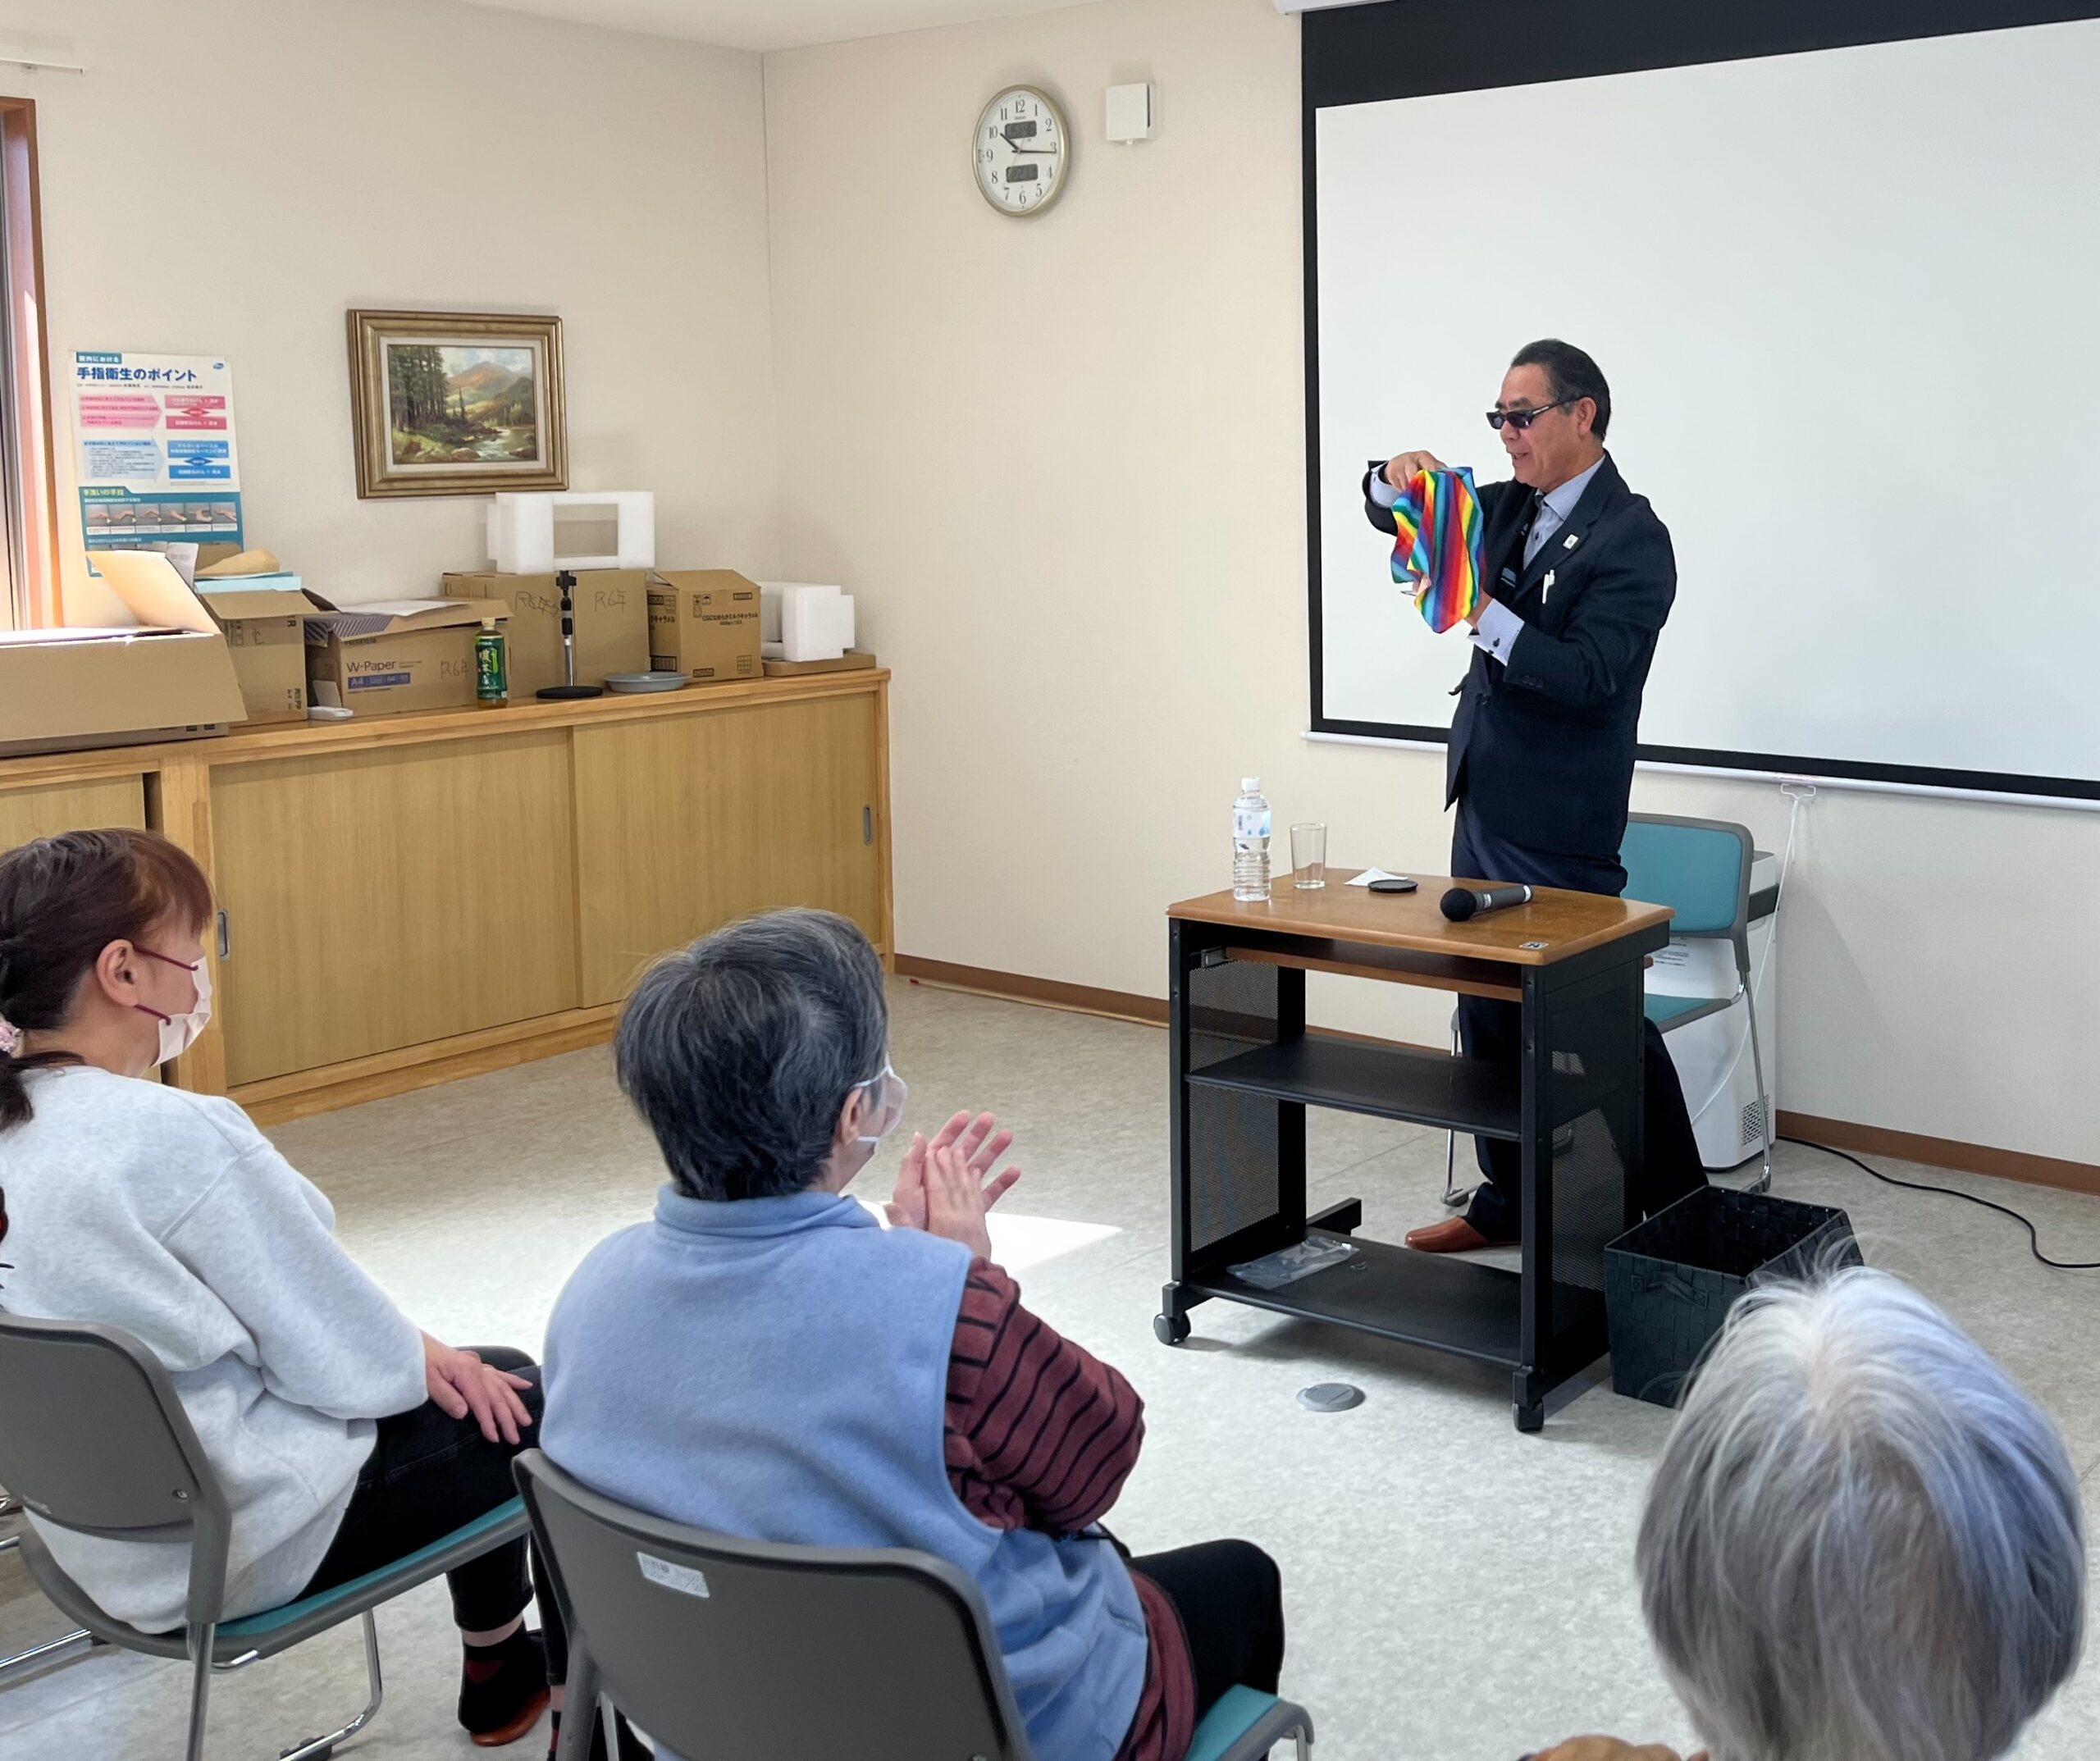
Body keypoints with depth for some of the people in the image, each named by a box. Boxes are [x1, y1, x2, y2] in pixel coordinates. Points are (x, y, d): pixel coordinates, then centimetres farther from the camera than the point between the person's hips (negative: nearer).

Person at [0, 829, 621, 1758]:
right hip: (230, 1544, -8)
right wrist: (424, 1359, 3)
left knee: (491, 1377, 24)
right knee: (542, 1411, 13)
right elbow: (342, 1355, -20)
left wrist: (410, 1349, 6)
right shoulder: (175, 1135, -28)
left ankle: (499, 1671, 39)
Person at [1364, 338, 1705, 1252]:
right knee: (1488, 1011, 14)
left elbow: (1584, 674, -22)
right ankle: (1508, 1202, 27)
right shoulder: (1513, 505, 10)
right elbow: (1394, 517, 17)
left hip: (1559, 826, -8)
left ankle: (1677, 1209, 12)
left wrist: (1480, 612, -30)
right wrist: (1398, 479, -5)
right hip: (1485, 803, 8)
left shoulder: (1632, 539, -13)